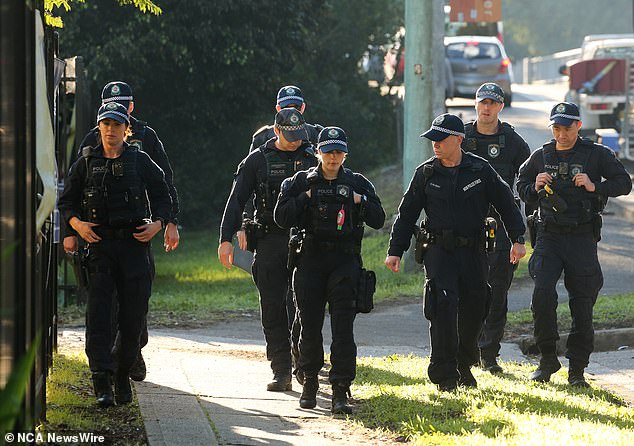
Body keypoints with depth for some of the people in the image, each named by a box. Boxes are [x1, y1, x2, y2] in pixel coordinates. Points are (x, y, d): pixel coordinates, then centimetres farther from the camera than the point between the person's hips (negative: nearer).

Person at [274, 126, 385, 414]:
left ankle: (341, 391, -11)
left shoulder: (357, 184, 8)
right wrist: (306, 198, -9)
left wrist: (360, 200, -7)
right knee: (310, 325, 4)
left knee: (343, 327, -10)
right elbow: (282, 217, -2)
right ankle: (310, 382, 23)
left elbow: (378, 220, 5)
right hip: (311, 261, 1)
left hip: (345, 262, -1)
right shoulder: (302, 182, 6)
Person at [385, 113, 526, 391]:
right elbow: (407, 213, 7)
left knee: (474, 310, 6)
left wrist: (517, 239, 2)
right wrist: (395, 251, 4)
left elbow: (505, 203, 7)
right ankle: (444, 375, -12)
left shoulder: (480, 170, 0)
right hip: (439, 251, -1)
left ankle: (464, 368, 28)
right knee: (443, 308, -15)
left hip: (474, 252, 1)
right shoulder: (425, 173, 2)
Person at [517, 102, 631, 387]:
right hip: (549, 235, 1)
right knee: (542, 293, -16)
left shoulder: (596, 154, 1)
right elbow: (520, 187, 19)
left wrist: (595, 187, -17)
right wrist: (535, 187, -3)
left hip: (582, 238, -1)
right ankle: (548, 358, 0)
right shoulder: (541, 156, 8)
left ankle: (577, 370, 11)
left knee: (583, 303, 1)